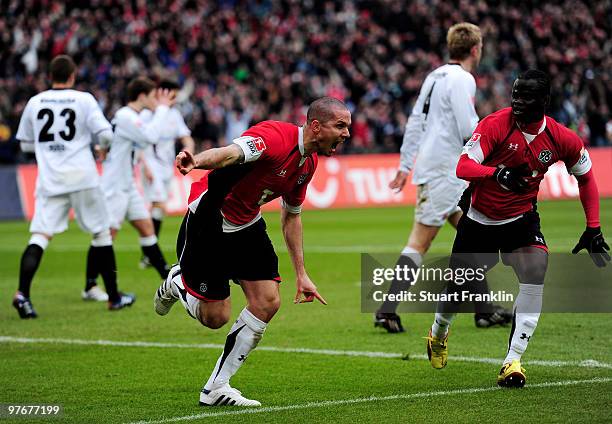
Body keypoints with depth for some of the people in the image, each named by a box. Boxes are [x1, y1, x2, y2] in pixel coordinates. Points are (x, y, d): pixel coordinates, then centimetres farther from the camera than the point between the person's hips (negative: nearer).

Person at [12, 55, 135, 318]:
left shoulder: (35, 102, 7)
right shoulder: (83, 99, -2)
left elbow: (25, 144, 14)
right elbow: (106, 135, -6)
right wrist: (102, 145, 17)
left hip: (49, 181, 2)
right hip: (82, 178, -2)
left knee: (40, 236, -5)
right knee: (101, 233, 12)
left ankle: (22, 293, -25)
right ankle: (113, 297, 18)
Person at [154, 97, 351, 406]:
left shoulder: (309, 163, 1)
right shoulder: (274, 136, -27)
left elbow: (291, 216, 15)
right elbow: (231, 153, -48)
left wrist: (301, 274, 14)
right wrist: (196, 160, -70)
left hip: (247, 225, 8)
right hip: (209, 221, -8)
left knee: (268, 302, -5)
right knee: (215, 317, -4)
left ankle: (216, 388, 5)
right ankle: (177, 283, 32)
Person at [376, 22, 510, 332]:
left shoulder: (436, 75, 15)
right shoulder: (462, 79, -12)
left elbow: (415, 121, 17)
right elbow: (468, 129, -19)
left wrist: (405, 165, 20)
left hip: (450, 173, 10)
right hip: (444, 173, -10)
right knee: (418, 245, -8)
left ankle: (484, 311, 15)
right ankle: (386, 311, -9)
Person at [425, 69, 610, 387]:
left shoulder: (561, 139, -13)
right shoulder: (495, 125, -21)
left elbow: (585, 177, 4)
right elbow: (463, 167, -28)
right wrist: (497, 173, -47)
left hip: (522, 218, 1)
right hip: (479, 219, -1)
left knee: (536, 270, -26)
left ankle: (513, 361, -21)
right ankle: (438, 334, 46)